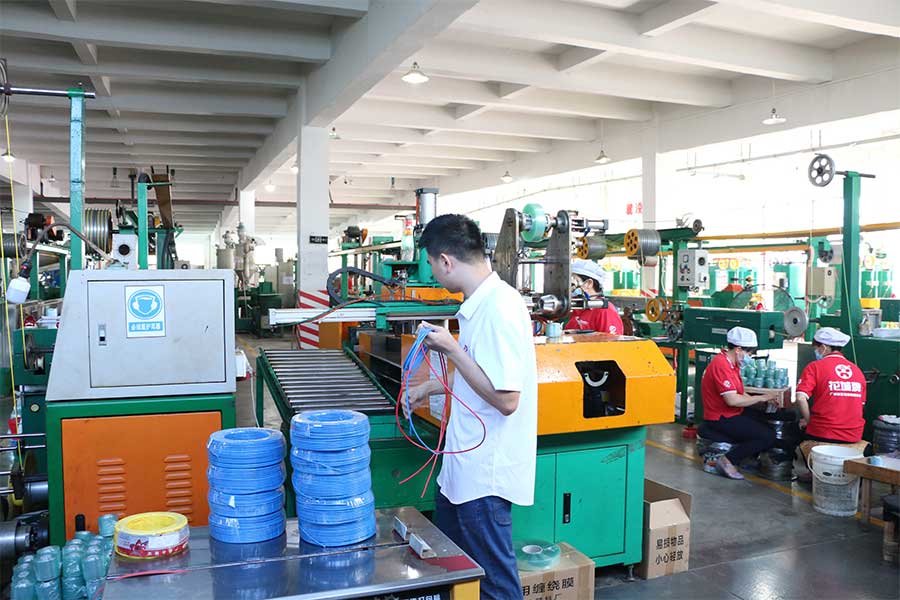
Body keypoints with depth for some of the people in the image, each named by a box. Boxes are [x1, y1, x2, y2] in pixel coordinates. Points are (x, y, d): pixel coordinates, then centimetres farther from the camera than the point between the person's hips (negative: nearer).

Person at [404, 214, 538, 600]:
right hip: (463, 466, 10)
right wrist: (431, 388, 31)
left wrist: (452, 349, -22)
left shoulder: (500, 310, -24)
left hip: (486, 475, -10)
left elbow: (505, 399, -27)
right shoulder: (480, 303, 7)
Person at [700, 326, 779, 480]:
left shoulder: (730, 363, 12)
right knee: (768, 437, -15)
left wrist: (764, 399, 0)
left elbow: (738, 394, 13)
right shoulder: (721, 365, -21)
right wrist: (761, 398, -15)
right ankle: (728, 461, -9)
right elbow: (732, 400, -26)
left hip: (731, 415, 10)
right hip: (721, 419, -10)